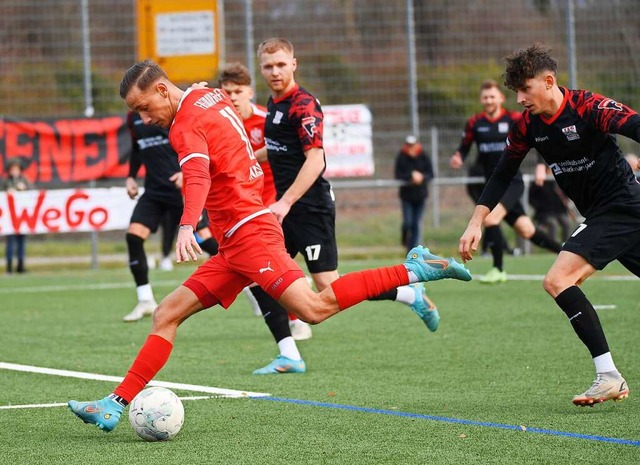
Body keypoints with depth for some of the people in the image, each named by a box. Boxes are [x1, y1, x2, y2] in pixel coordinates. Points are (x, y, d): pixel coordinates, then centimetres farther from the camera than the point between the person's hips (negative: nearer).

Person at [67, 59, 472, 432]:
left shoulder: (187, 125, -12)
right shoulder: (214, 98, 16)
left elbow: (198, 177, -31)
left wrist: (187, 227, -46)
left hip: (249, 233, -10)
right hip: (234, 245, 10)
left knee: (313, 308, -22)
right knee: (167, 315, 5)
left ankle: (413, 270, -14)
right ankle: (115, 405, 3)